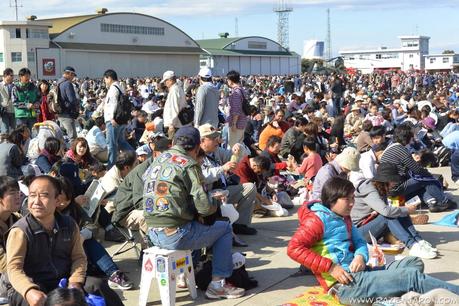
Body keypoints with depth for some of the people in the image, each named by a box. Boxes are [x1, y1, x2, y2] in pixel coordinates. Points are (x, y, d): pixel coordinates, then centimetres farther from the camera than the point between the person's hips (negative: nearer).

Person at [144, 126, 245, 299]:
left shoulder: (157, 161, 11)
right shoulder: (188, 165, -12)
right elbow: (205, 208, -16)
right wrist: (215, 202, 7)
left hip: (153, 233, 8)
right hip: (175, 235, -8)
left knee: (195, 226, 35)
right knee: (225, 228, 13)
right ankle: (218, 284, 11)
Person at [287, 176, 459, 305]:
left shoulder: (344, 218, 18)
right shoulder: (318, 220, -10)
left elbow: (359, 242, 20)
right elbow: (294, 249, -19)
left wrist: (360, 256, -7)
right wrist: (330, 268, -21)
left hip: (357, 273, 10)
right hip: (345, 283, -10)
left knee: (414, 263, 7)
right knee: (412, 277, -15)